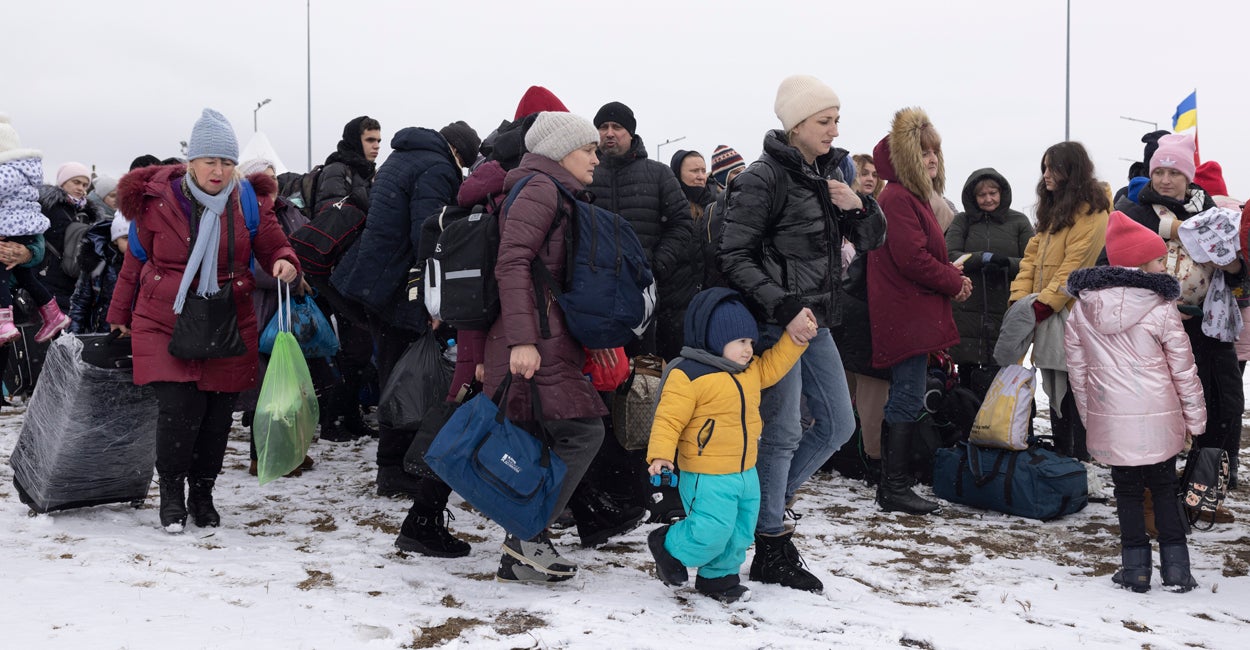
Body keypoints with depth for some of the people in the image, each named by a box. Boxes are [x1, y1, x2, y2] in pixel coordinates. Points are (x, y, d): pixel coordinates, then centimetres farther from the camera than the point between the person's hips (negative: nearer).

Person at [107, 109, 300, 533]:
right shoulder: (157, 201, -4)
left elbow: (275, 248, 6)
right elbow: (136, 260, 8)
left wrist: (285, 264, -20)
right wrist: (119, 315, 17)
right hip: (165, 323, -2)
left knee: (217, 414, 4)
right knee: (179, 409, -13)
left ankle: (202, 494, 25)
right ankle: (171, 491, 10)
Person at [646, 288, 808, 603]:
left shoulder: (750, 371, 10)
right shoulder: (688, 375, -17)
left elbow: (772, 365, 26)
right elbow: (669, 418, -19)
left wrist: (796, 338, 15)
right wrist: (660, 454, -28)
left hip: (746, 471, 9)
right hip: (706, 478, -8)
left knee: (740, 533, 15)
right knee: (711, 532, -9)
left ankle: (718, 576, 35)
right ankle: (668, 546, 18)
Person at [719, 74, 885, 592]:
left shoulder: (829, 173, 11)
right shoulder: (765, 177, -13)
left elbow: (871, 240, 15)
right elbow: (735, 257, -17)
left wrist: (858, 206, -6)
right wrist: (786, 308, -23)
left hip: (813, 321, 8)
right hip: (775, 321, -8)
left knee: (837, 425, 13)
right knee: (783, 431, -3)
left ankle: (764, 502, 28)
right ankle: (772, 550, 11)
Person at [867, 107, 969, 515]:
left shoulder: (915, 198, 19)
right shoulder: (899, 199, -14)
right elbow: (912, 259, -21)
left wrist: (953, 275, 8)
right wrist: (954, 283, -9)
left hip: (913, 317, 11)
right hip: (906, 318, -11)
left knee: (904, 399, 13)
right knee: (907, 401, -7)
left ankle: (892, 484, 20)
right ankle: (895, 489, -1)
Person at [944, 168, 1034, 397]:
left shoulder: (1018, 222, 9)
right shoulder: (962, 221, 11)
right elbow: (950, 256, -3)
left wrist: (1006, 263, -15)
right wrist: (985, 258, -14)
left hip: (1005, 314, -1)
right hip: (967, 312, 1)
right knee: (966, 375, 5)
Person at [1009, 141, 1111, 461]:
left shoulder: (1091, 212, -9)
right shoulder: (1053, 209, 19)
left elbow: (1075, 265, -17)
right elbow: (1033, 254, 13)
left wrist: (1045, 302, -19)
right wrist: (1020, 296, 0)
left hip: (1073, 315, -9)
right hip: (1047, 317, 9)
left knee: (1076, 395, -5)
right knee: (1056, 390, 14)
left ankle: (1082, 461, 1)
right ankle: (1060, 457, 23)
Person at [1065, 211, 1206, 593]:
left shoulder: (1082, 309, 0)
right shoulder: (1161, 309, -10)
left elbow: (1077, 368, 6)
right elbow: (1183, 369, -3)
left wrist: (1088, 413, 16)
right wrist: (1195, 419, 7)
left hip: (1109, 419, 2)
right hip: (1158, 419, -2)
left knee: (1127, 490, 12)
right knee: (1164, 489, 12)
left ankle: (1135, 568, 14)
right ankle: (1176, 569, 16)